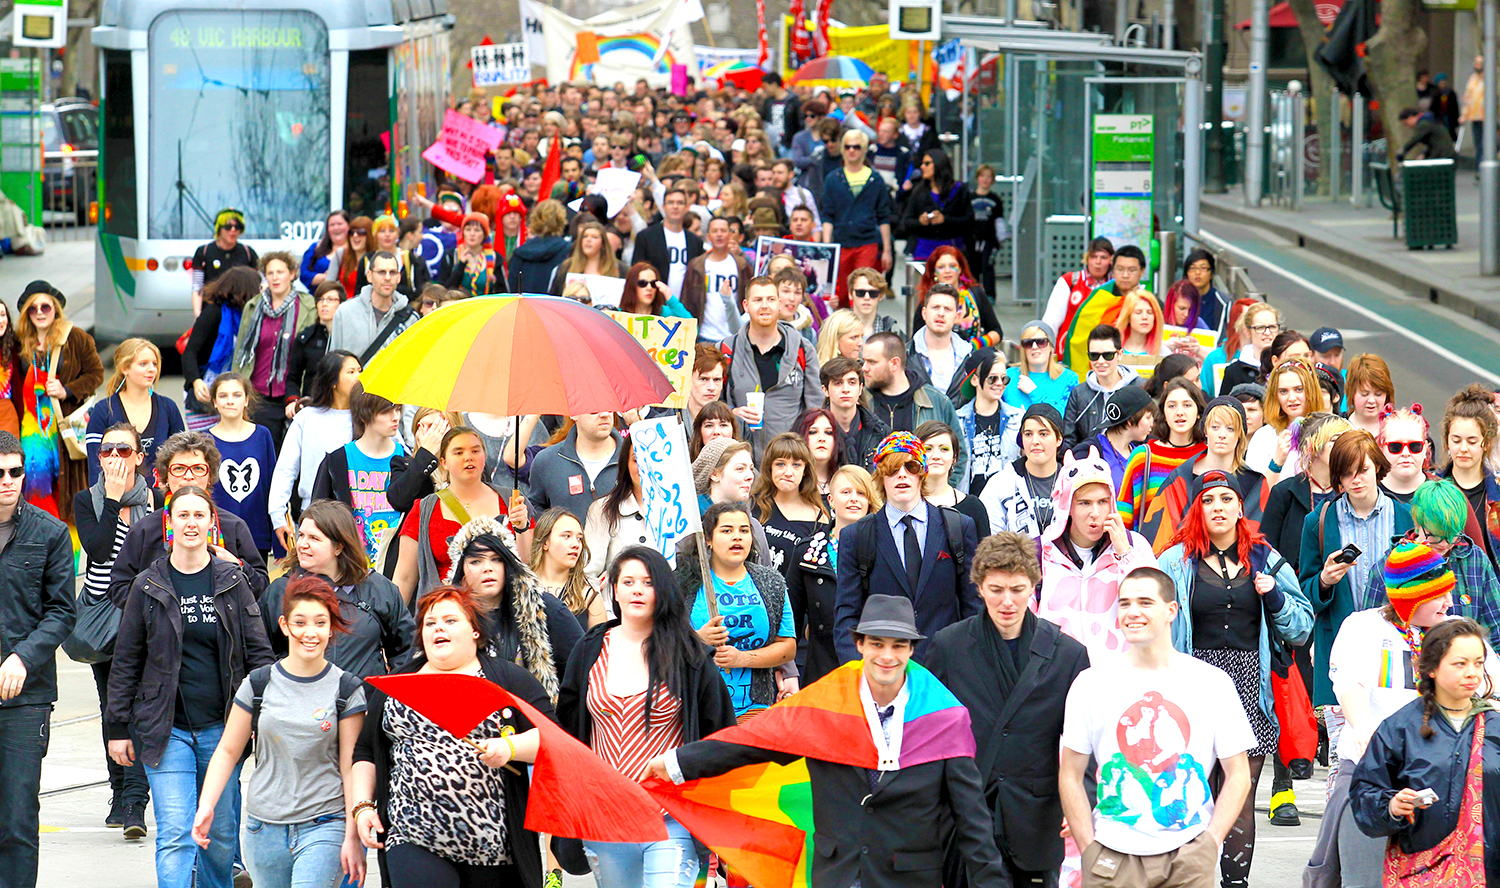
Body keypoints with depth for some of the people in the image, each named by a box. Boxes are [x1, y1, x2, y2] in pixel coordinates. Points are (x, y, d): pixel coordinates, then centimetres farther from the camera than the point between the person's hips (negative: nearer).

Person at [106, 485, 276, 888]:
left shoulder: (232, 582, 5)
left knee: (221, 833, 9)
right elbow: (125, 662, 7)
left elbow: (259, 654, 6)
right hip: (167, 730, -1)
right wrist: (118, 728, 4)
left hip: (222, 727, 1)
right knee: (175, 833, -11)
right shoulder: (148, 586, 2)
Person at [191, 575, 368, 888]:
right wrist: (205, 806, -4)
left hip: (324, 826, -3)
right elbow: (228, 751, 9)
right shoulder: (258, 684, 4)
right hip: (264, 827, 3)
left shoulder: (347, 690, 0)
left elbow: (351, 767, -1)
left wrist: (352, 837, -5)